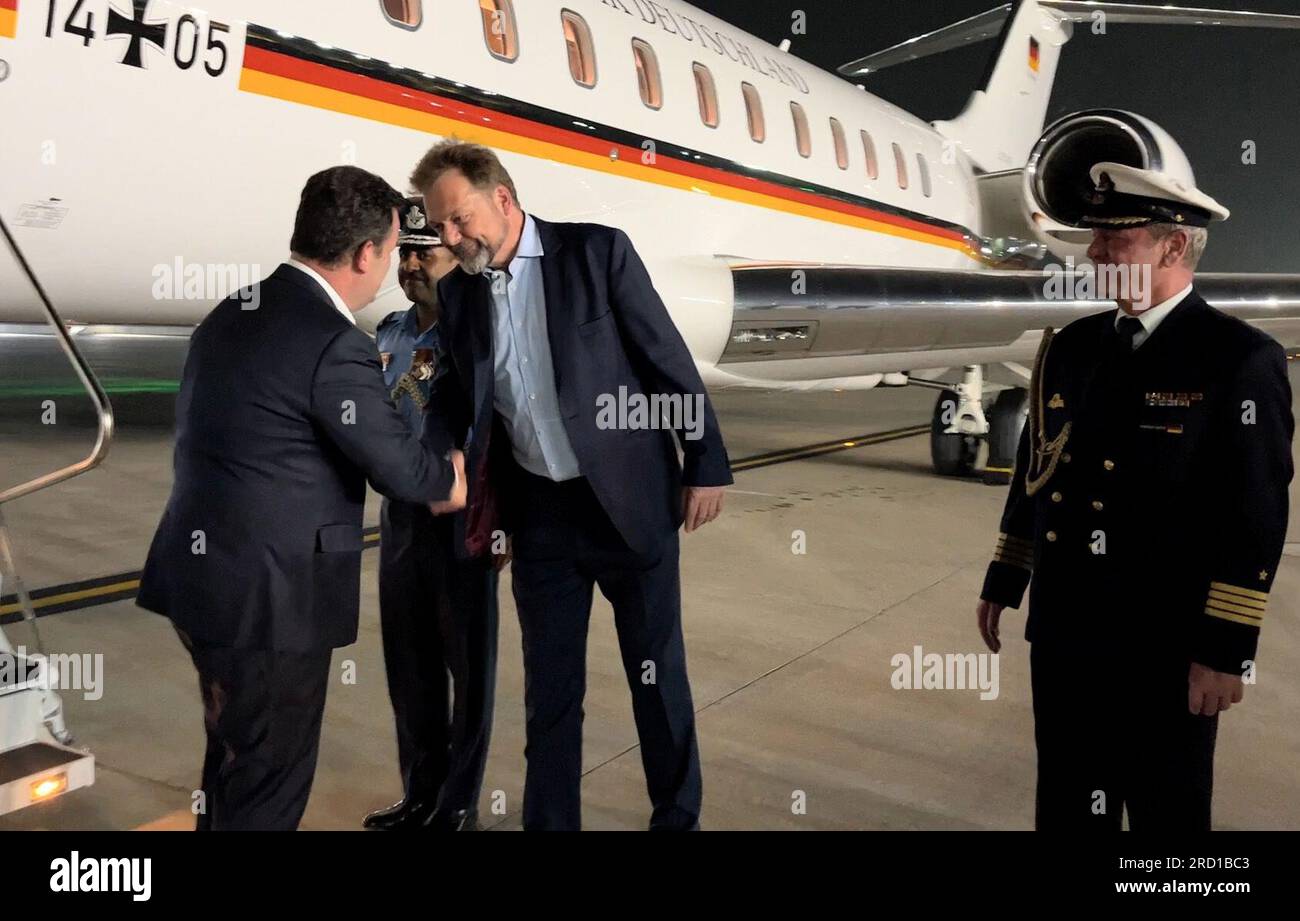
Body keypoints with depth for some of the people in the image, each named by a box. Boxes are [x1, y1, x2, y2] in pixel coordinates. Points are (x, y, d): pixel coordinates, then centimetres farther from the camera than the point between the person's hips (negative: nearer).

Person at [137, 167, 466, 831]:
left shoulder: (229, 314, 7)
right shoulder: (336, 346, -20)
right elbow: (403, 470, -15)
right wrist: (449, 473, 8)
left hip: (198, 576, 9)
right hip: (269, 598, -9)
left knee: (233, 759, 25)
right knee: (269, 781, 8)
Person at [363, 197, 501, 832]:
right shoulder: (388, 335, 9)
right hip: (401, 517, 6)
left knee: (467, 664, 7)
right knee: (409, 663, 14)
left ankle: (458, 804, 21)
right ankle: (421, 794, 31)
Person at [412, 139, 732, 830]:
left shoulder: (598, 251, -8)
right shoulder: (457, 292, 5)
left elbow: (670, 360, -6)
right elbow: (475, 409, 11)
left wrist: (706, 465, -6)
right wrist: (484, 504, 5)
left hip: (629, 499, -3)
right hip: (539, 514, 3)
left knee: (657, 674, 10)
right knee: (549, 688, 11)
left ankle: (678, 817, 30)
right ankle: (549, 821, 27)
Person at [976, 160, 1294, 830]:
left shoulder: (1242, 359, -11)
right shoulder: (1070, 346, 7)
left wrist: (1226, 650, -14)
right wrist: (1004, 583, 15)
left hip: (1166, 650, -5)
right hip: (1063, 630, 5)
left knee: (1167, 812, 14)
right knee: (1067, 807, 18)